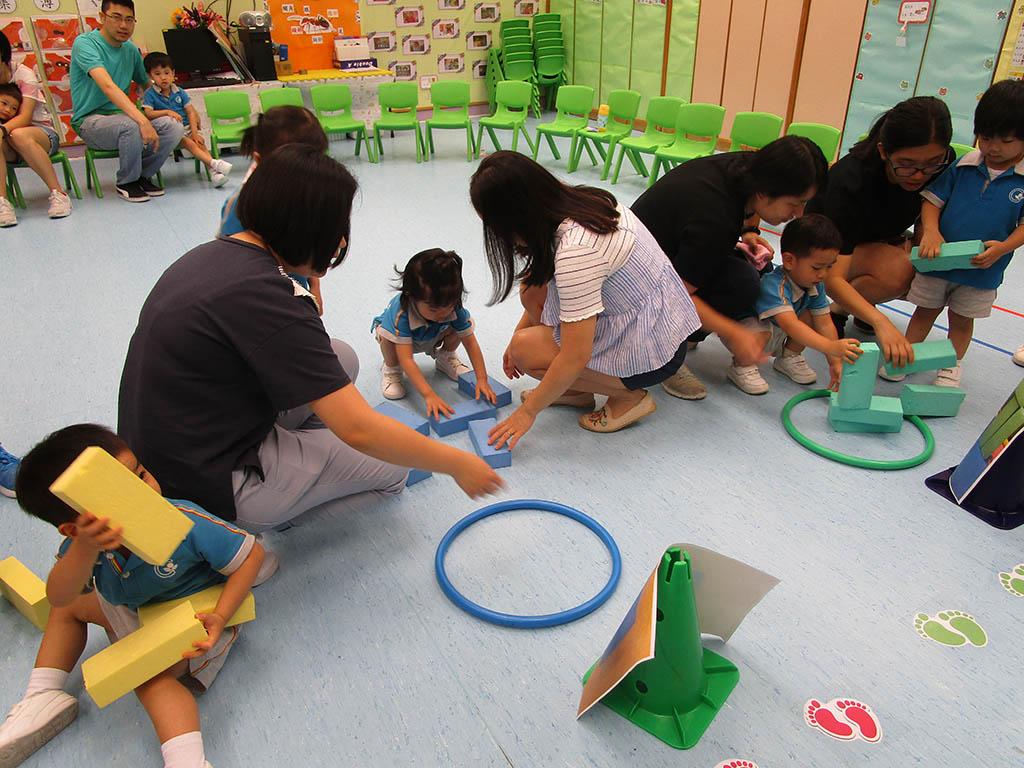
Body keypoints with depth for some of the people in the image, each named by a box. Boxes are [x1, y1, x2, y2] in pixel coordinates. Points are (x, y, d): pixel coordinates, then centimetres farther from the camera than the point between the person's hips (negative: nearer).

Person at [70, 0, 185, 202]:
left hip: (121, 116, 6)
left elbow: (146, 84, 24)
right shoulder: (85, 43, -13)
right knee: (131, 125, -37)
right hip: (90, 121, -6)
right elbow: (108, 86, -29)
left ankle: (142, 176, 3)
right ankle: (126, 182, -11)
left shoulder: (131, 50, 9)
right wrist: (142, 120, -41)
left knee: (174, 127, -17)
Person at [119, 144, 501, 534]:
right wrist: (458, 464, -16)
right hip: (209, 486, -9)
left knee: (341, 358, 10)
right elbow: (358, 429, -27)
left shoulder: (211, 254, 2)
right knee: (391, 468, 3)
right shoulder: (259, 294, -27)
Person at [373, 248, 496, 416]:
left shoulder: (455, 308, -34)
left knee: (459, 327, -22)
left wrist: (481, 379, -33)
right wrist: (429, 394, -55)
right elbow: (406, 359, -47)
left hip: (431, 337, 3)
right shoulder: (401, 313, -45)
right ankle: (391, 370, -5)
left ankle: (445, 358, 9)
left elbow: (470, 342, -24)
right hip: (402, 337, -3)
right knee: (386, 335, -37)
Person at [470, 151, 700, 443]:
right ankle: (575, 389, 13)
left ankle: (628, 397, 2)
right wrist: (518, 334, 15)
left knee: (525, 349, -11)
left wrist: (528, 411, -14)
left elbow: (576, 356, -26)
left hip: (651, 352, -9)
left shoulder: (575, 251, -31)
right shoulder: (578, 201, -4)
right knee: (532, 288, 2)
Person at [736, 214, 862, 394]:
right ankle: (742, 367, -10)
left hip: (777, 335, 8)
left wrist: (835, 362, -19)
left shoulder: (815, 286, -12)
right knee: (760, 332, -38)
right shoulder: (773, 286, -37)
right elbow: (790, 325, -49)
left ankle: (789, 357, 11)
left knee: (810, 316, -10)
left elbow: (824, 324, -11)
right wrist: (832, 347, -57)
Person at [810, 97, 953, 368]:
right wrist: (880, 322, -55)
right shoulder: (850, 179, -36)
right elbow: (833, 278, -42)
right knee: (898, 272, -34)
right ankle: (837, 310, -7)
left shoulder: (941, 166, -21)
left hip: (880, 240, 6)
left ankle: (860, 307, 5)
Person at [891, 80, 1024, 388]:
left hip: (982, 269, 0)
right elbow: (933, 199, -3)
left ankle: (952, 365, 34)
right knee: (926, 310, 15)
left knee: (962, 319, 16)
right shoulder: (963, 166, -6)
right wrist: (930, 231, -20)